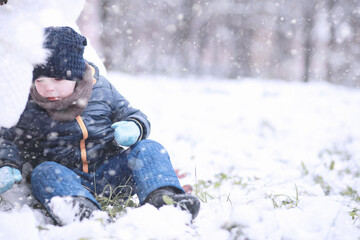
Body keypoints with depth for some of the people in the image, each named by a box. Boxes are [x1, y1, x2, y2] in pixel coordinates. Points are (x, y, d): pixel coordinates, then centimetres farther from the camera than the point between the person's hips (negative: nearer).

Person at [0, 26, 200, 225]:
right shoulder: (28, 109, 4)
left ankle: (162, 196, -44)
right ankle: (81, 208, -60)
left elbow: (133, 115, 12)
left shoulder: (101, 90, 5)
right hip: (68, 177, -1)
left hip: (110, 170, 1)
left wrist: (133, 128, -13)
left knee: (148, 149, -19)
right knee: (43, 172, -32)